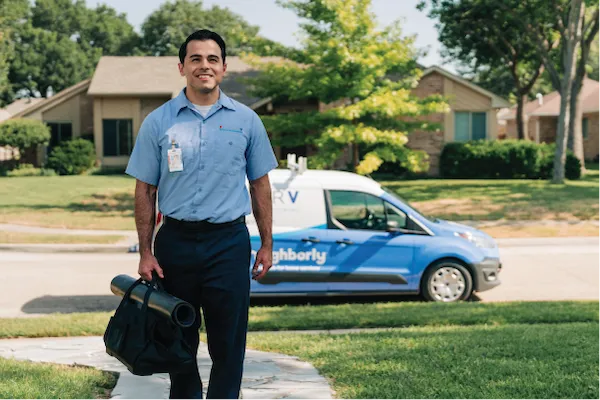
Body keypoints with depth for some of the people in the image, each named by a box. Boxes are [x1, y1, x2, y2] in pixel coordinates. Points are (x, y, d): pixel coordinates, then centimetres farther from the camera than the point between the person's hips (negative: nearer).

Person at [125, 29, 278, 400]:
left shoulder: (246, 120, 4)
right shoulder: (158, 122, 2)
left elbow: (260, 184, 8)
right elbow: (145, 190, 3)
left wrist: (267, 244, 5)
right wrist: (146, 252, -2)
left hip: (229, 242, 0)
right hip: (176, 241, 1)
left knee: (228, 344, 2)